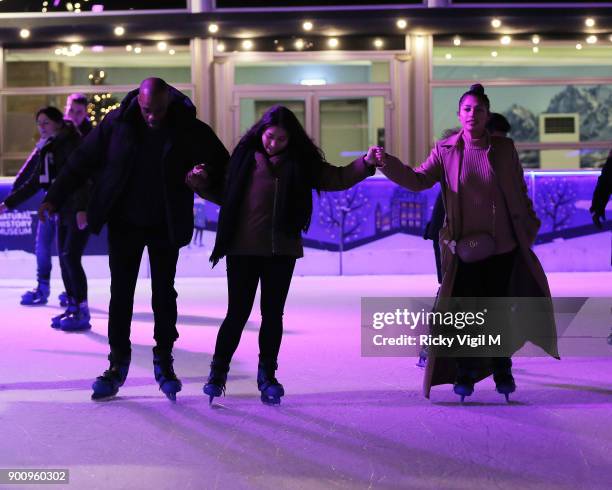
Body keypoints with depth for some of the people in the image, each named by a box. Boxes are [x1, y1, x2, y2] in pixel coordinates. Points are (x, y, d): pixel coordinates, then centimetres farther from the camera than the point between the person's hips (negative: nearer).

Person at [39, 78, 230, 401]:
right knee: (121, 294, 5)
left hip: (165, 226, -1)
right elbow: (83, 160, -1)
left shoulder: (188, 129, -12)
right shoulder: (117, 123, -9)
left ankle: (164, 361, 21)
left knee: (164, 295, 7)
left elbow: (221, 165, 1)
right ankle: (117, 362, 16)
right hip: (124, 224, 1)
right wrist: (54, 198, -1)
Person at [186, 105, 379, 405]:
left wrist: (365, 163, -12)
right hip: (242, 250, -1)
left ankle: (267, 376, 21)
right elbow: (226, 196, 10)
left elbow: (338, 179, 1)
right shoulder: (245, 156, 1)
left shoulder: (300, 162, 2)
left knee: (273, 314, 8)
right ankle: (218, 372, 15)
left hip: (281, 251, 1)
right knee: (238, 313, 1)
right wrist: (202, 185, -3)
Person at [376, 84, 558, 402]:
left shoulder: (504, 148, 1)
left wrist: (530, 227, 7)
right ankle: (465, 374, 17)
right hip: (464, 248, -1)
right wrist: (389, 164, -23)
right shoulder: (446, 151, -1)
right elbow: (418, 179, -9)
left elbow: (520, 193, 7)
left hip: (502, 246, 1)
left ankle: (502, 370, 25)